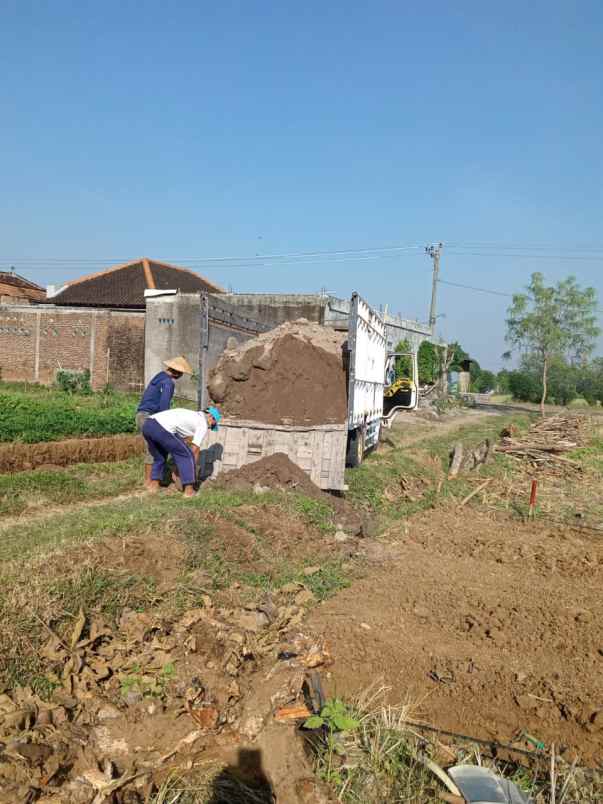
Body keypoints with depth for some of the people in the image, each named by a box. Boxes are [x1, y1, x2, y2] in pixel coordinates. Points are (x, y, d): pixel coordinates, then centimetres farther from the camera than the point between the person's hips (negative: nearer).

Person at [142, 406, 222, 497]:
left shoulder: (191, 415, 34)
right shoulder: (203, 424, 10)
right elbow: (195, 450, 10)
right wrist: (192, 468, 25)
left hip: (147, 424, 8)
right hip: (162, 429, -8)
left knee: (159, 457, 32)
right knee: (187, 456, 8)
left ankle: (154, 486, 29)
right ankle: (189, 490, 10)